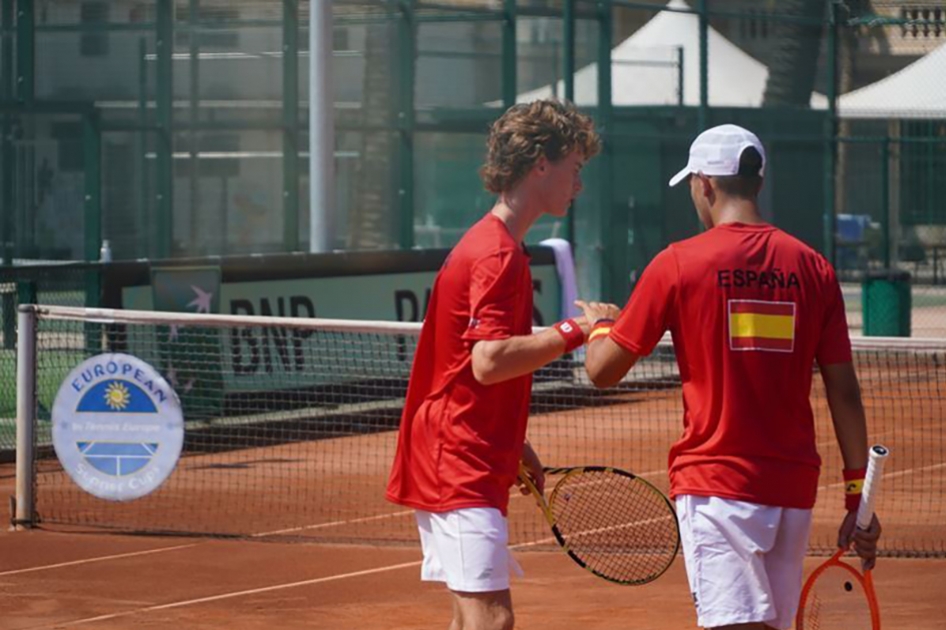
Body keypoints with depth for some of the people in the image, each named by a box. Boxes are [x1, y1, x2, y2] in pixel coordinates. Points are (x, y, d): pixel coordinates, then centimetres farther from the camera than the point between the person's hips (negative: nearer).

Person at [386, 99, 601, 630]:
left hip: (453, 464, 11)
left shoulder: (494, 246, 17)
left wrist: (516, 450, 21)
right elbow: (488, 362, -26)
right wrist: (573, 332, -19)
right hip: (461, 468, -11)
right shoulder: (498, 256, -15)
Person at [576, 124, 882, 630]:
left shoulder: (678, 264, -4)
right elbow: (844, 392, 5)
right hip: (794, 489, 5)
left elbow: (603, 370, 1)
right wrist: (858, 498, 11)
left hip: (716, 487, -5)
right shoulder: (813, 268, 6)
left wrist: (599, 324, 23)